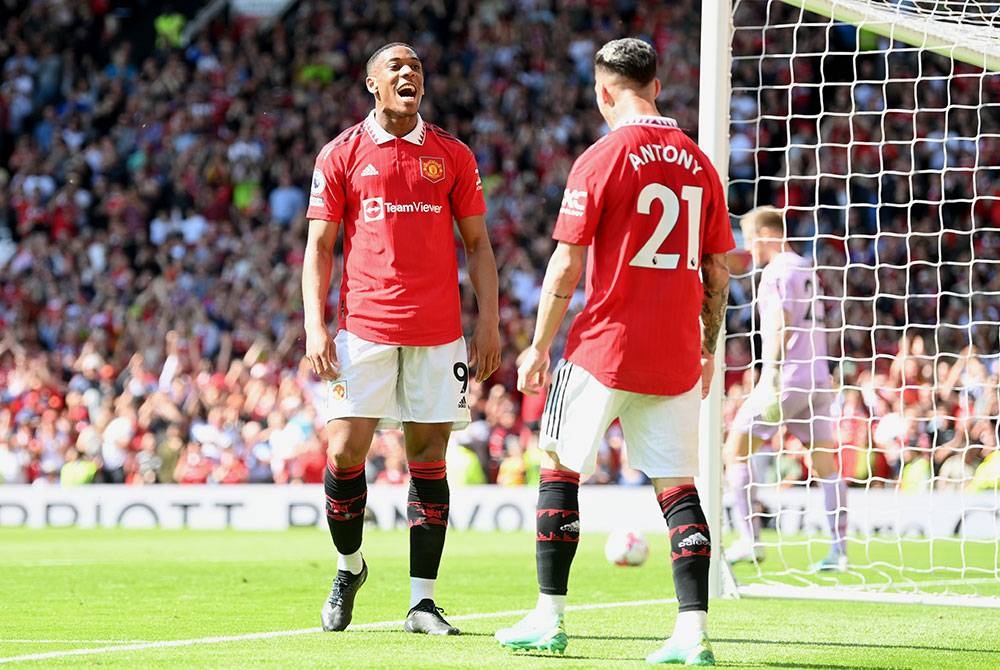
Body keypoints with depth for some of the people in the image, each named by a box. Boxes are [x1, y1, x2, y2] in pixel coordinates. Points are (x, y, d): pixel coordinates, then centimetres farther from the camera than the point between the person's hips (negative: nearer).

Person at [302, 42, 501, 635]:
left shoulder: (453, 156, 10)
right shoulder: (341, 155, 6)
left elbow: (478, 245, 12)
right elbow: (320, 248, 5)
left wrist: (489, 323, 2)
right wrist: (315, 327, -5)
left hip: (438, 334, 1)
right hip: (363, 331, -1)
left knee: (429, 459, 1)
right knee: (345, 452, -7)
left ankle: (422, 602, 4)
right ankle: (349, 567, 18)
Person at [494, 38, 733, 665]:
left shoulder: (600, 160, -8)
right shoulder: (698, 161, 8)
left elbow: (567, 267, -9)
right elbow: (718, 271, 11)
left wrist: (539, 348, 0)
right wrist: (708, 351, 21)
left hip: (607, 346, -4)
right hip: (676, 356, 4)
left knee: (559, 466, 10)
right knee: (678, 486, 5)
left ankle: (550, 618, 11)